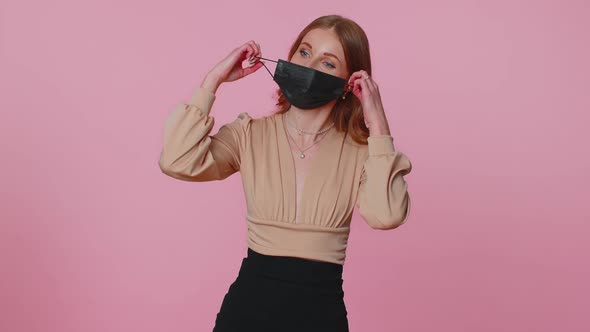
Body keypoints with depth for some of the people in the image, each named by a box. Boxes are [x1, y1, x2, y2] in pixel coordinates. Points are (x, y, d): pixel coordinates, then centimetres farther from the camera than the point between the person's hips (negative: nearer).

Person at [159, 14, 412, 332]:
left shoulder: (360, 150, -4)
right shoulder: (249, 134, -2)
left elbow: (386, 216, -22)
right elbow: (177, 162, -17)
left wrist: (377, 124, -17)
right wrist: (213, 80, -12)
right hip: (249, 301, 1)